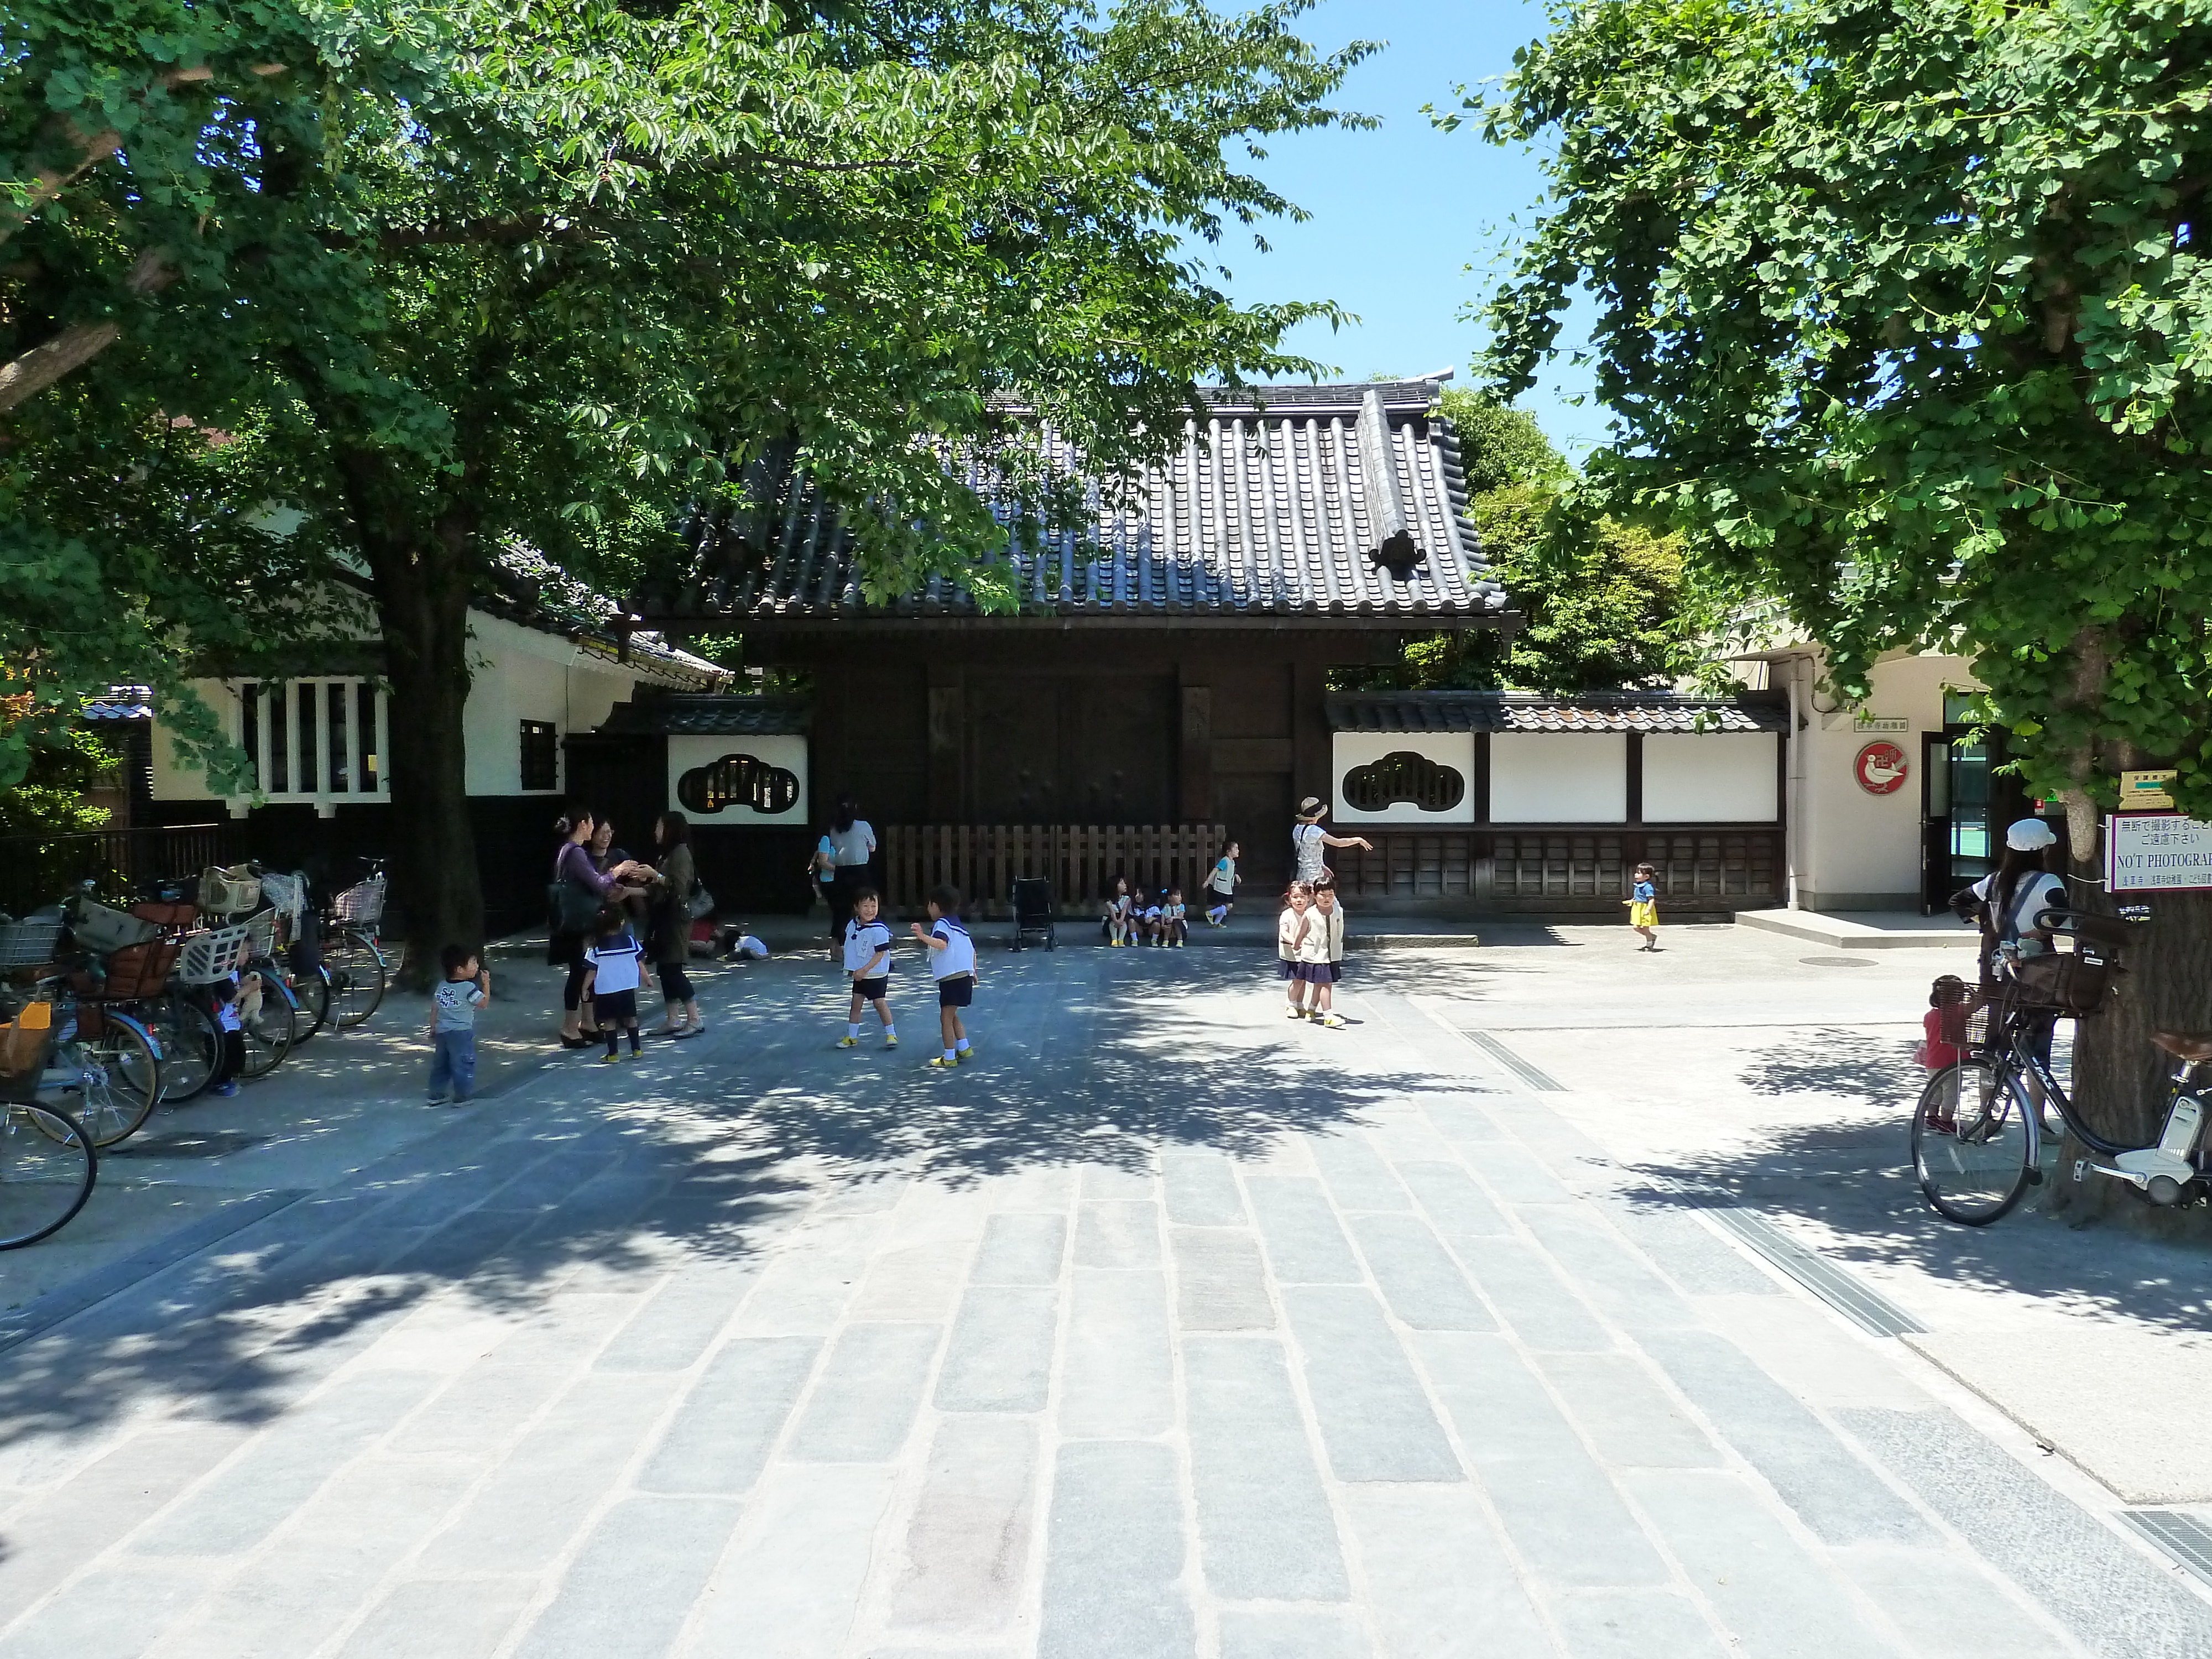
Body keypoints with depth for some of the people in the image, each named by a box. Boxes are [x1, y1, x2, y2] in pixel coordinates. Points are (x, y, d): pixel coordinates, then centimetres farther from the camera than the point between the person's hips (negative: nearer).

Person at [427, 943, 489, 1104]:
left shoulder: (442, 986, 6)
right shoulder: (469, 988, -15)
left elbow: (435, 1009, 10)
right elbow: (483, 1003, -5)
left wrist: (433, 1030, 17)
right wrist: (486, 984, -1)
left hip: (442, 1032, 7)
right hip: (462, 1032, -7)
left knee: (440, 1064, 16)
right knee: (464, 1064, 1)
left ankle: (436, 1094, 23)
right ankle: (461, 1097, 3)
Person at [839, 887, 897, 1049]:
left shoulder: (879, 929, -22)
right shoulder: (852, 925, 0)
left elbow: (880, 954, -22)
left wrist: (864, 970, -24)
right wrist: (852, 969, 13)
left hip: (876, 974, -7)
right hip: (859, 974, 7)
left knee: (880, 1003, -5)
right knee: (856, 1002, 11)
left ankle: (891, 1034, 10)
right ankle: (852, 1037, 20)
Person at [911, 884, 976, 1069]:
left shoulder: (942, 923, -8)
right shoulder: (958, 925, 20)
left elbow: (942, 943, -30)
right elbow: (972, 950, 23)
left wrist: (923, 937, -43)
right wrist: (973, 972, 34)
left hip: (952, 977, -10)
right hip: (965, 974, 10)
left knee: (946, 1017, -3)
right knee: (951, 1016, 22)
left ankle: (949, 1058, 0)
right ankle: (964, 1049, 22)